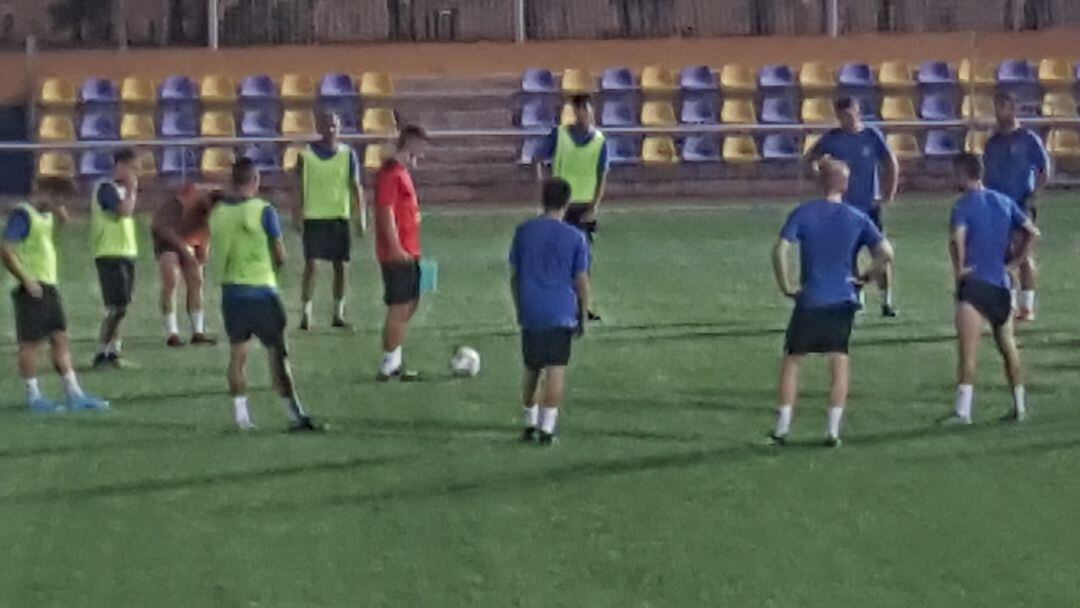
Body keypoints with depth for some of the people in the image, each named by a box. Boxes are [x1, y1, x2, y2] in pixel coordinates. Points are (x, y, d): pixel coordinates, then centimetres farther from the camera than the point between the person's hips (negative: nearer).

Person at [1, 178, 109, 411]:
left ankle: (74, 394, 10)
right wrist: (27, 280, -19)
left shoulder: (48, 216, 14)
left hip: (49, 287, 9)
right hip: (33, 290, -9)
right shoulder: (23, 215, -12)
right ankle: (34, 396, 4)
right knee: (31, 342, -2)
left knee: (61, 339, 8)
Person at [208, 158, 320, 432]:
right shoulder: (264, 211, -11)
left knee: (238, 351, 12)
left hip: (230, 289, 4)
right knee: (277, 354, -1)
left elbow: (216, 253, 10)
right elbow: (281, 256, -6)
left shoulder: (217, 212, 2)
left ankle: (241, 413, 11)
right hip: (261, 289, -4)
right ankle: (296, 414, -2)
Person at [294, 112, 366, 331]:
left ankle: (338, 314, 13)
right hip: (313, 216, -2)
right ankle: (305, 314, -3)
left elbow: (355, 186, 2)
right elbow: (299, 187, 1)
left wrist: (361, 216, -4)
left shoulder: (348, 154, 3)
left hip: (339, 216, 2)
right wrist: (297, 215, -5)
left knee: (340, 265, 4)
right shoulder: (307, 154, -1)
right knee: (311, 264, -6)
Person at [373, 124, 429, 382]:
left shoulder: (402, 172, 16)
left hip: (408, 252, 10)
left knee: (409, 305, 15)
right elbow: (386, 213, -21)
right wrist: (396, 249, -24)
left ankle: (394, 360, 22)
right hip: (398, 254, -10)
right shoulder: (390, 173, -15)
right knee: (399, 307, -6)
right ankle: (389, 365, 0)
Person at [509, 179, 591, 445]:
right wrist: (583, 316, 8)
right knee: (556, 369, -1)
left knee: (531, 369, 15)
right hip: (561, 314, -3)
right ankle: (546, 428, -6)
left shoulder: (523, 231, 3)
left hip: (529, 313, 3)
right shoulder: (575, 238, -5)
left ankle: (530, 425, 22)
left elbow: (514, 275, 9)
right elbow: (582, 280, -3)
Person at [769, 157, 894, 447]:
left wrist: (786, 287, -4)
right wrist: (866, 277, 7)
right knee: (840, 363, 8)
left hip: (809, 300, -1)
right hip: (843, 301, 1)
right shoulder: (858, 218, 1)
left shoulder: (803, 213, -3)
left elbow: (780, 251, -14)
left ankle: (782, 427, 7)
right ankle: (833, 431, 4)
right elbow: (886, 254, -7)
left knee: (792, 360, 9)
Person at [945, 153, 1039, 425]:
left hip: (974, 282, -6)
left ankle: (963, 410, -19)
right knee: (1008, 348, 18)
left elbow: (957, 238, -23)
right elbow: (1032, 232, 12)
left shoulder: (964, 204, -7)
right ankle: (1019, 407, 23)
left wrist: (959, 268, -12)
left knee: (968, 350, -11)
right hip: (1001, 284, 6)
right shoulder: (1005, 202, 12)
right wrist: (1016, 260, 13)